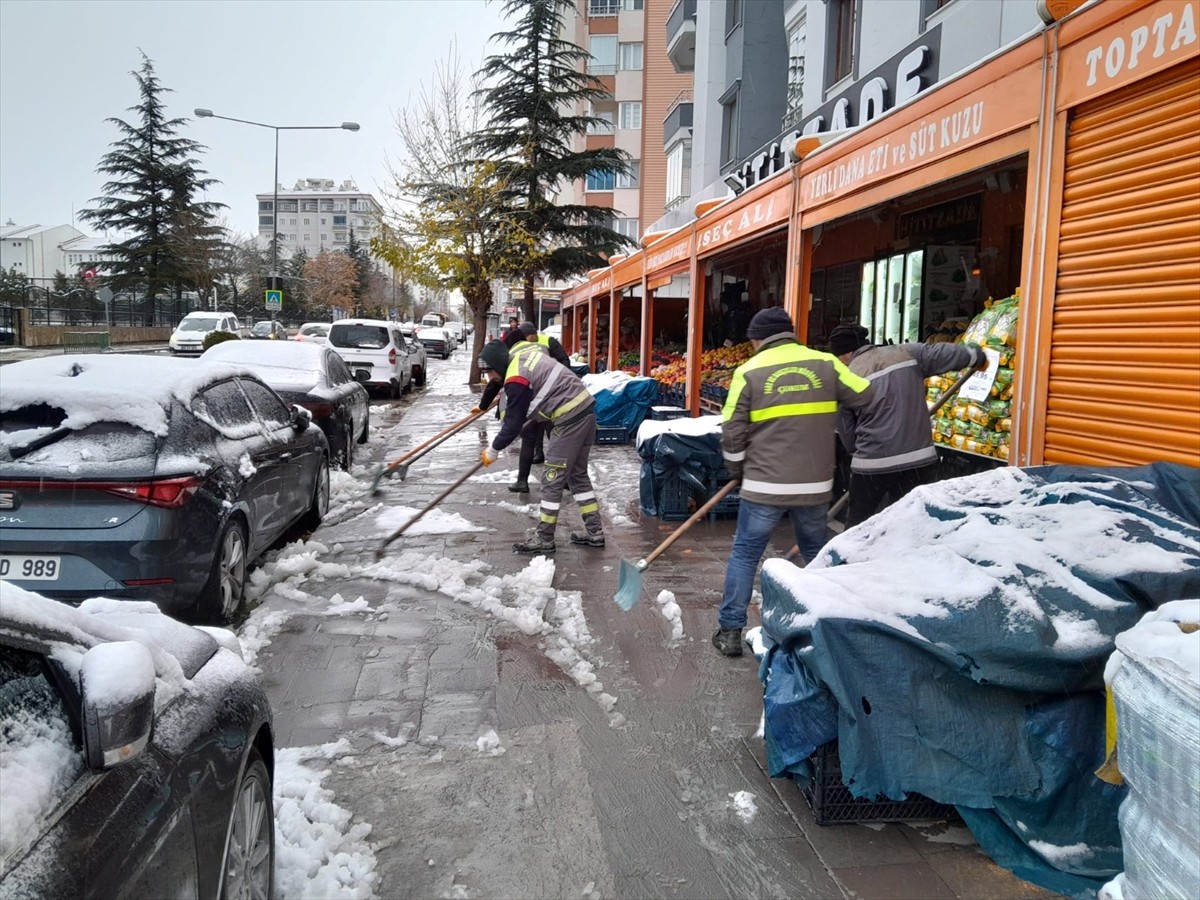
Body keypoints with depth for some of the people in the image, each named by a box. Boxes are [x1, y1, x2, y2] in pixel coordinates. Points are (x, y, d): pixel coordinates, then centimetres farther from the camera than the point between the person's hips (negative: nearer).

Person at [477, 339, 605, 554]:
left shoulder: (516, 380, -16)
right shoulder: (522, 352, 11)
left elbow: (514, 422, -10)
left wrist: (494, 449, 4)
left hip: (570, 420, -10)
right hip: (586, 408, 10)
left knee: (553, 479, -2)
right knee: (578, 474, 17)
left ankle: (543, 538, 6)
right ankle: (594, 531, 21)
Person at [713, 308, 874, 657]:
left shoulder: (749, 371, -2)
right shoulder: (826, 364, 2)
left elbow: (733, 432, -1)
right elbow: (867, 399, 6)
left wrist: (736, 469, 17)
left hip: (764, 485, -2)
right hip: (815, 484, 2)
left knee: (745, 554, 11)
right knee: (817, 553, 21)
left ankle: (730, 631, 12)